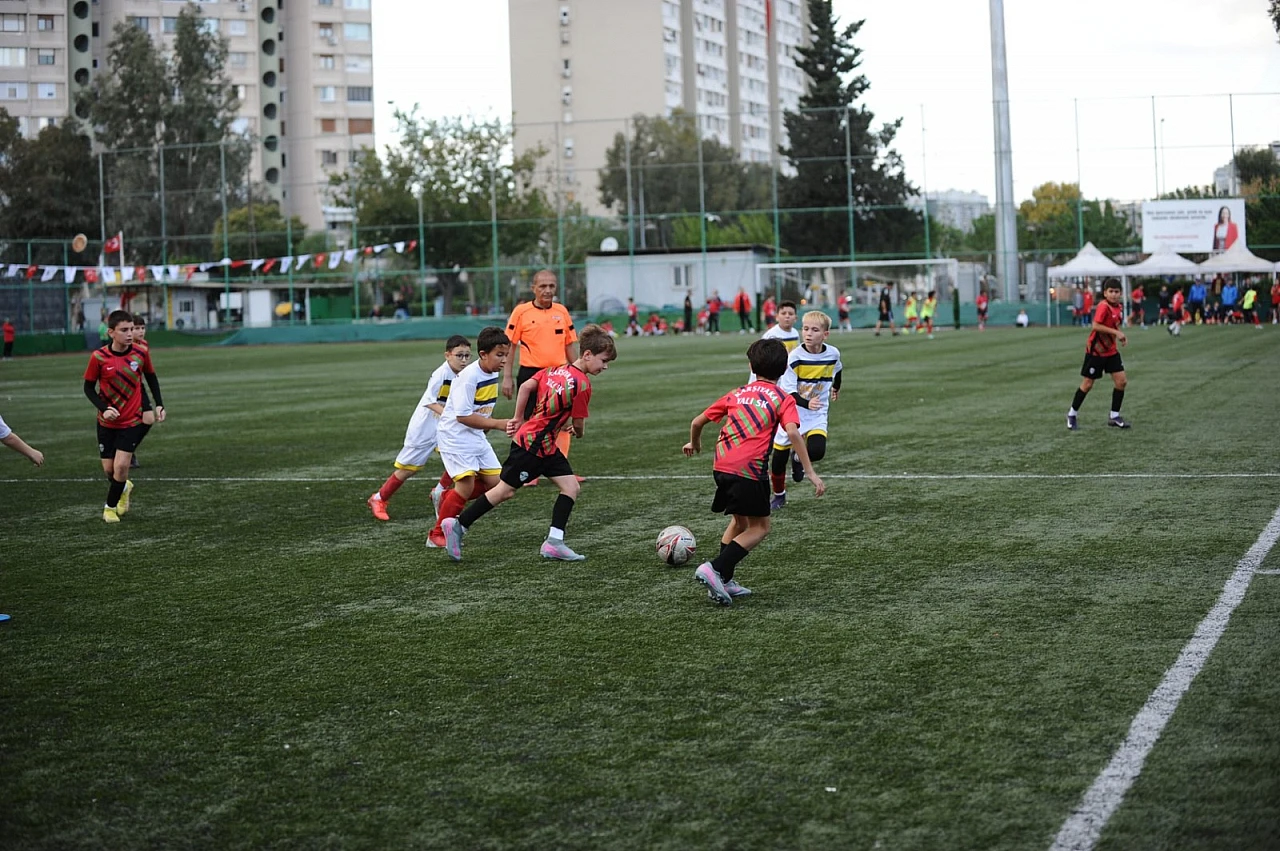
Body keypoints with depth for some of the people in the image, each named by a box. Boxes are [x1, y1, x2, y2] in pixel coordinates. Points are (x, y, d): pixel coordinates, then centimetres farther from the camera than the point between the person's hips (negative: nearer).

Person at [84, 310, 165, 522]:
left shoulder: (140, 353, -10)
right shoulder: (99, 357, -14)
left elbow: (151, 377, 8)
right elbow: (89, 387, -3)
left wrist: (159, 405, 0)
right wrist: (104, 408, -18)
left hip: (132, 421, 0)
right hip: (107, 422, 1)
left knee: (121, 466, -12)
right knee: (109, 469, 6)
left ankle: (110, 507, 10)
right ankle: (124, 487, 41)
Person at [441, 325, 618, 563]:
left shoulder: (554, 370, 6)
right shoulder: (583, 384, -18)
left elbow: (526, 387, 4)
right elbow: (578, 423, -12)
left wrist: (518, 419, 12)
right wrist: (578, 432, 12)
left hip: (546, 446, 9)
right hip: (531, 445, -9)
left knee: (572, 488, 4)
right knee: (505, 490, 3)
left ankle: (554, 543, 3)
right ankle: (458, 525, 14)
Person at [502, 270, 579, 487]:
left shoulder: (562, 312, 7)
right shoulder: (521, 312, -4)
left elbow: (570, 345, 14)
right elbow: (509, 346, -3)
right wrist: (507, 377, -7)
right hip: (531, 374, -3)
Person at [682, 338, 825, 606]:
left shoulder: (736, 394, 19)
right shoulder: (782, 399, 5)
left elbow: (697, 422, 21)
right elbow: (792, 432, -12)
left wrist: (694, 444, 42)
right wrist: (810, 472, -13)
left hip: (721, 466, 6)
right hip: (749, 470, -5)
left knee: (740, 521, 24)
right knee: (760, 527, 8)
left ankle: (724, 581, 21)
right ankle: (715, 569, -9)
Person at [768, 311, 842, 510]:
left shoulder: (833, 354, -7)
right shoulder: (794, 358, -18)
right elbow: (787, 391, -22)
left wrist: (836, 389, 35)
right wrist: (806, 403, -39)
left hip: (817, 415, 1)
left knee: (817, 451, -24)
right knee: (779, 459, 4)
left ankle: (798, 457, 13)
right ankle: (779, 495, 32)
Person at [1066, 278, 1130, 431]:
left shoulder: (1119, 308, 5)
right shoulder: (1103, 306, -20)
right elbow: (1095, 326, -29)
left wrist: (1120, 335, 1)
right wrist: (1115, 332, -27)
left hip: (1111, 351, 7)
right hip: (1095, 351, -7)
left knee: (1121, 381, -1)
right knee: (1087, 384, 2)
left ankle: (1114, 417, 10)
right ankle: (1072, 413, 21)